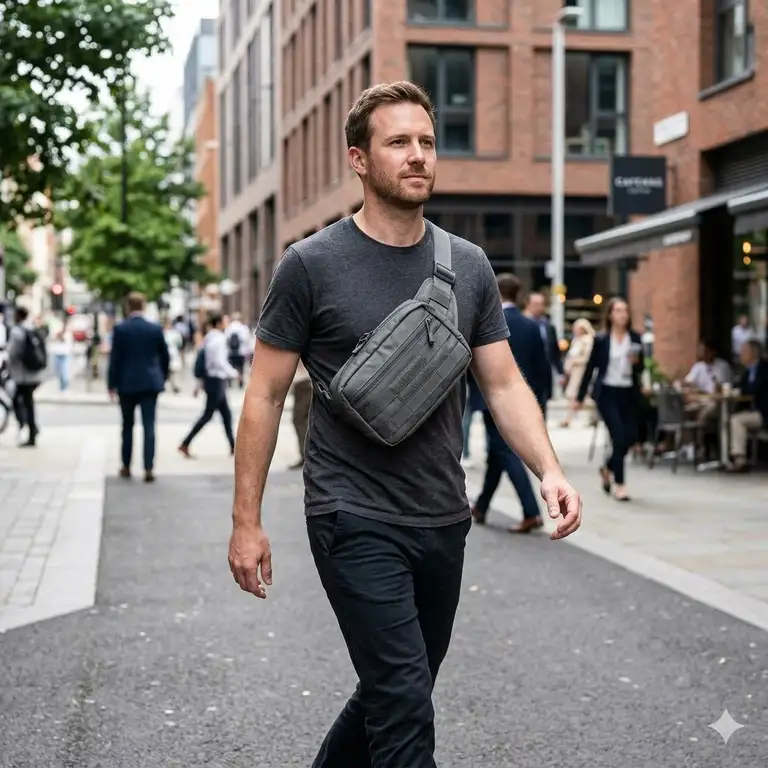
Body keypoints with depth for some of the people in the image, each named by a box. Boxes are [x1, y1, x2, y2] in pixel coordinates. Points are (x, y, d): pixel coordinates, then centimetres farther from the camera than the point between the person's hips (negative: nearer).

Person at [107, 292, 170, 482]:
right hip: (150, 383, 0)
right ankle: (148, 468, -9)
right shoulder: (156, 328, -1)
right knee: (149, 426, -2)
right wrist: (162, 377, 20)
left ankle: (126, 467, 20)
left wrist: (112, 384, 1)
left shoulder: (120, 329, -6)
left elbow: (115, 358, -6)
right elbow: (165, 356, 5)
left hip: (127, 383, 0)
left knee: (127, 426, 13)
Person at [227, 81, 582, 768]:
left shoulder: (469, 267, 7)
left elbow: (503, 383, 7)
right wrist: (247, 522, -5)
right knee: (406, 707, -11)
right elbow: (266, 395, -3)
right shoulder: (312, 265, -6)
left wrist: (549, 470, -10)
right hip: (355, 522, -5)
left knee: (396, 694, 17)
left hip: (443, 523, 5)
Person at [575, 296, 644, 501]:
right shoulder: (601, 339, -2)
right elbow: (590, 368, 1)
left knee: (631, 436, 2)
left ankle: (608, 468, 30)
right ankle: (619, 484, -2)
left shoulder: (635, 338, 6)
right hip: (607, 393, -4)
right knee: (619, 437, -11)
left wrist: (636, 361, -14)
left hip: (629, 394, 4)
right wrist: (580, 397, 3)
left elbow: (641, 368, 11)